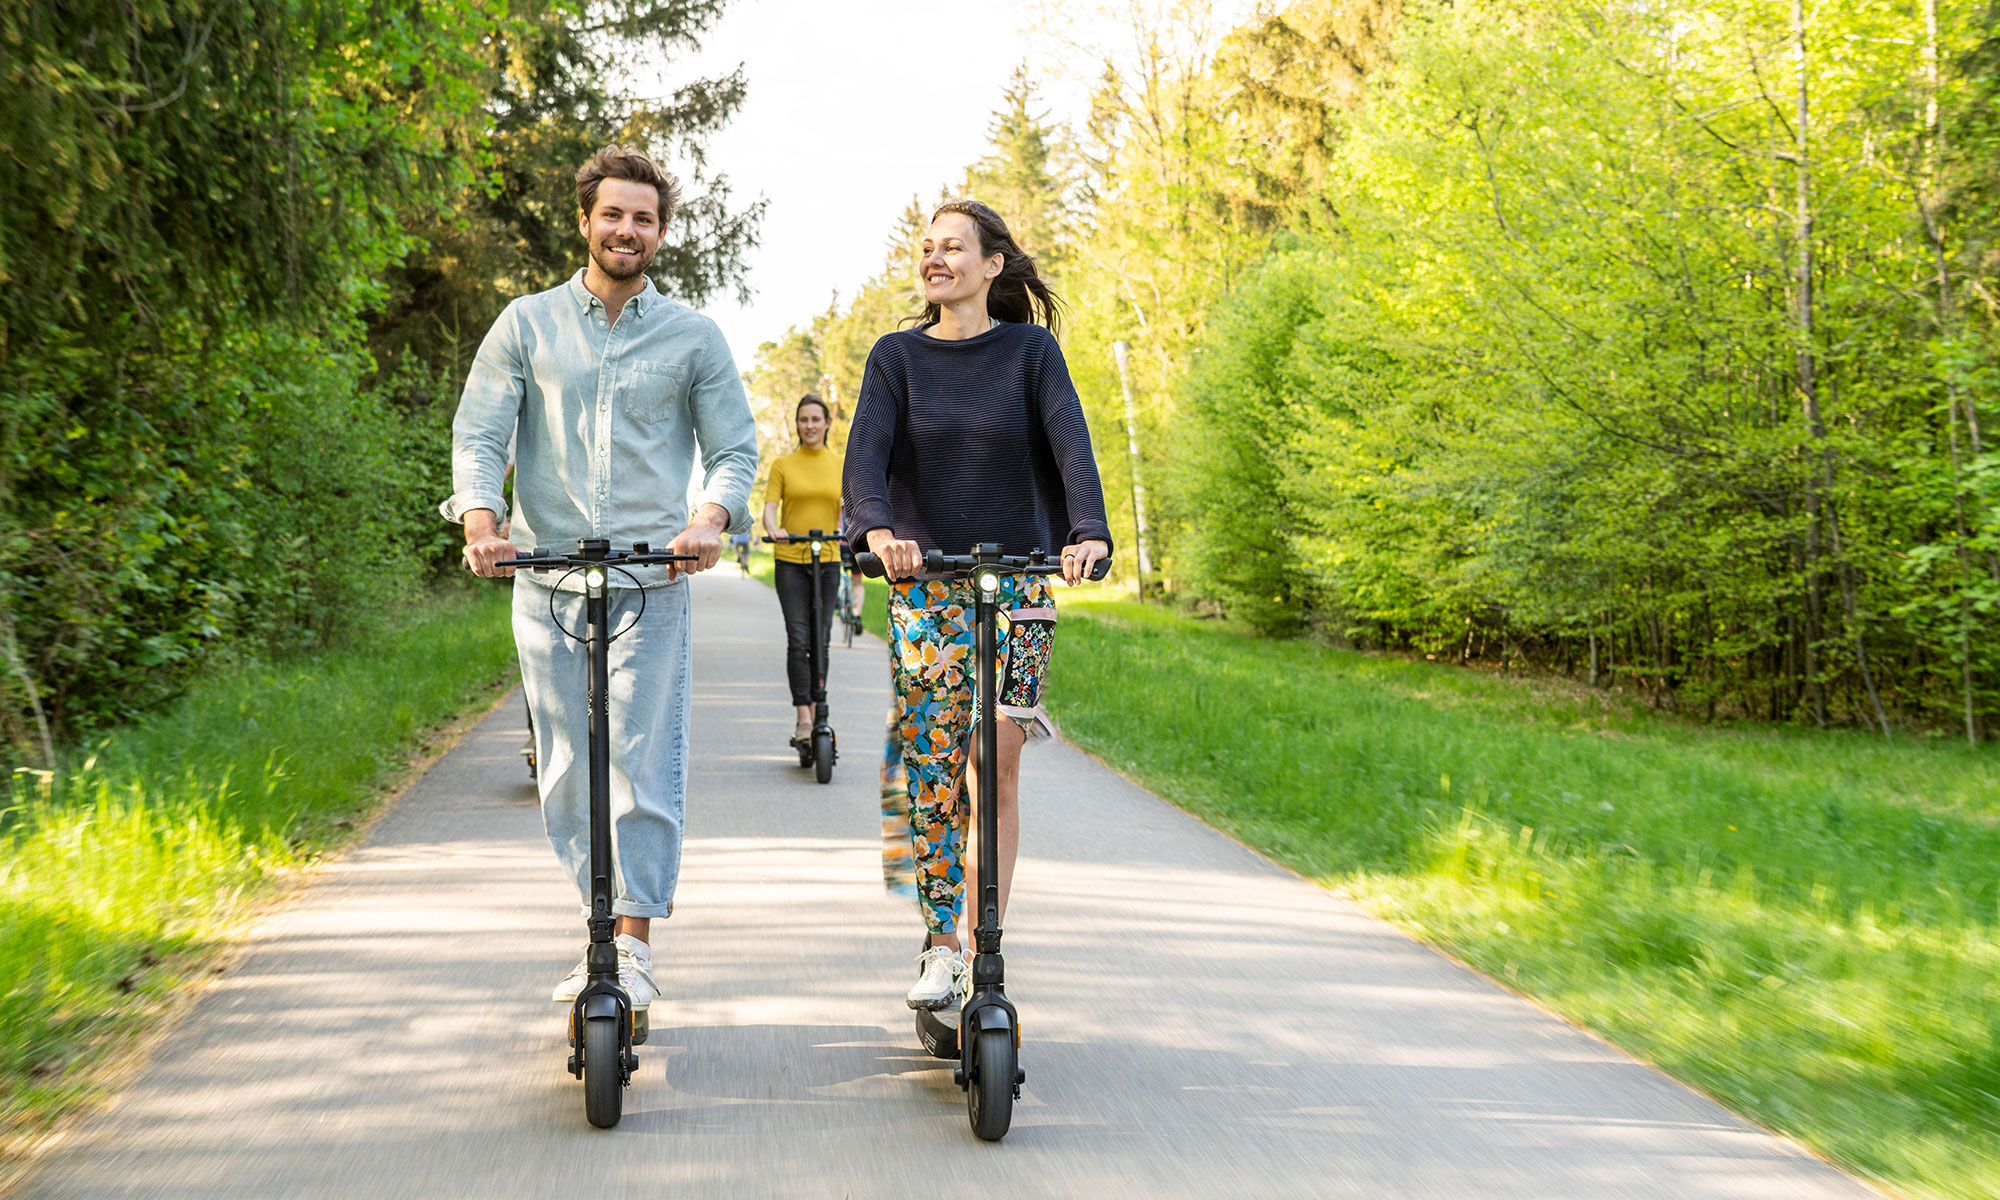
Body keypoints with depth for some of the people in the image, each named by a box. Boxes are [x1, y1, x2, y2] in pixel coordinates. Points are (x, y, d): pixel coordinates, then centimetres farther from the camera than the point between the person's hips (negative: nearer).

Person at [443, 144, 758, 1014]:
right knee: (566, 774, 6)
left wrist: (710, 520, -15)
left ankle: (633, 948, 3)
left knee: (643, 769, -6)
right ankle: (605, 932, 19)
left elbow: (735, 449, 6)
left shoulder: (693, 337, 8)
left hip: (651, 582, -1)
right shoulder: (526, 325, 8)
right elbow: (478, 433, 2)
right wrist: (481, 522, -17)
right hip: (546, 582, 2)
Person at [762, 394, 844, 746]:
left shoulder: (841, 465, 9)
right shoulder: (782, 464, 5)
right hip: (790, 561, -2)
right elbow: (769, 509, -3)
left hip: (828, 561, 2)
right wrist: (774, 530, -25)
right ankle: (803, 719, -9)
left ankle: (815, 713, 15)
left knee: (821, 640, 5)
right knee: (798, 639, -8)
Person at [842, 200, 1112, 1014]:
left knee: (997, 763, -4)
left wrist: (1088, 533, -28)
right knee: (933, 764, -2)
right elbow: (865, 452, -10)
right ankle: (940, 945, 11)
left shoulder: (1031, 350, 4)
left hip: (1017, 580, -1)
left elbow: (1070, 443, -10)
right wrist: (876, 528, -31)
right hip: (924, 581, 1)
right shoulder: (897, 357, 5)